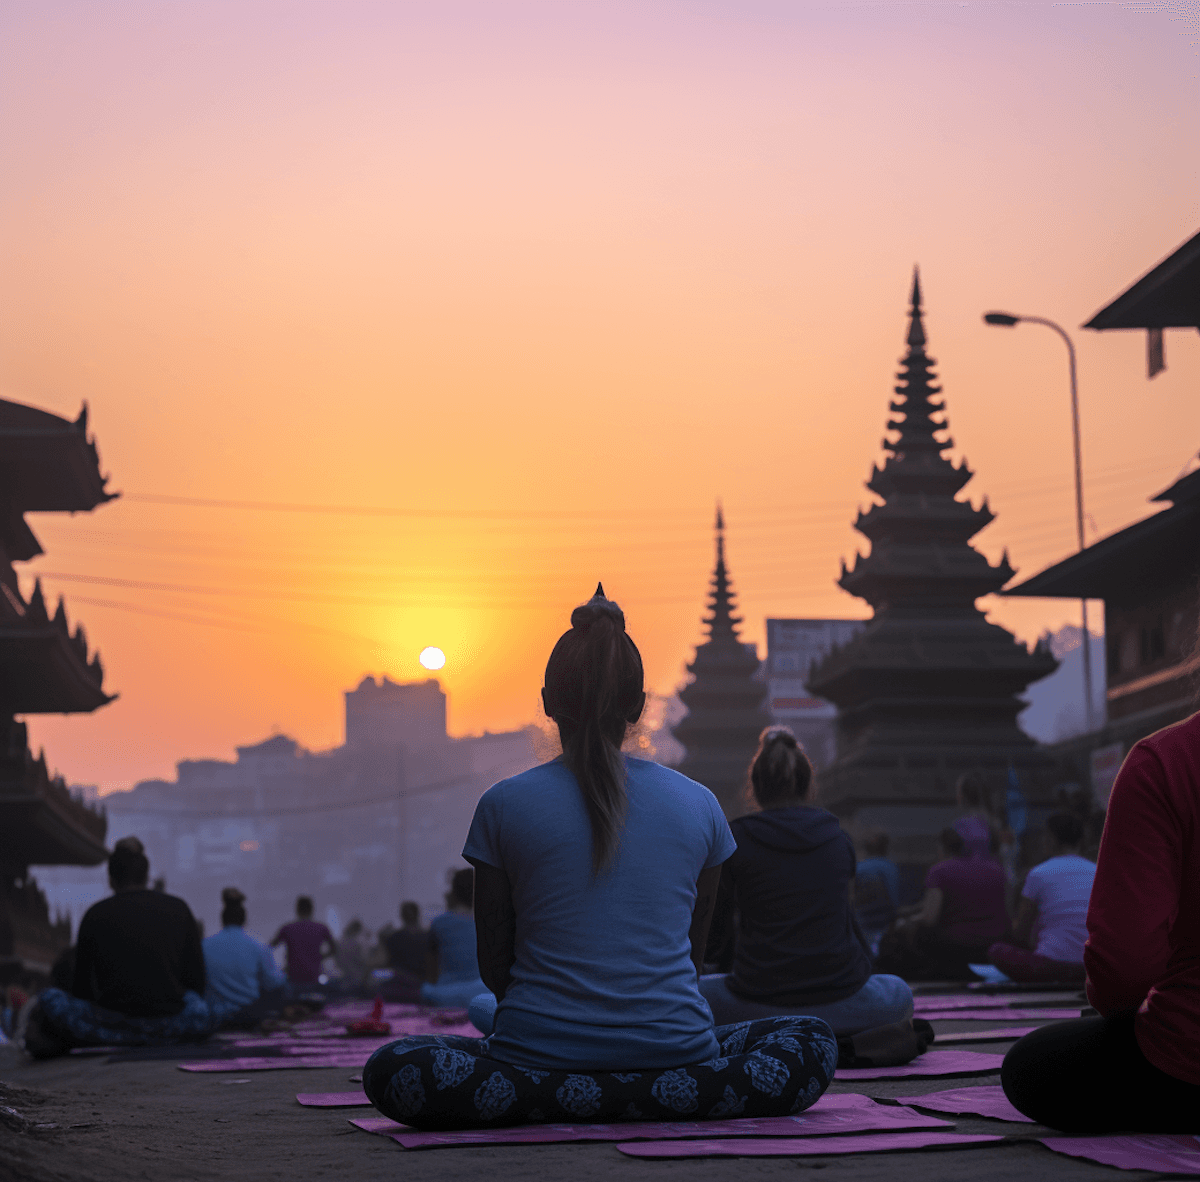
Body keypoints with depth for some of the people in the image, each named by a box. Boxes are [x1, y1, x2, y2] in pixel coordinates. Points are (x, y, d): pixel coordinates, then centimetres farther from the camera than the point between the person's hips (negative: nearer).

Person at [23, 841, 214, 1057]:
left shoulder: (96, 914, 7)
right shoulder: (178, 908, 11)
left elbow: (81, 987, 15)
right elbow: (195, 978, 16)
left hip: (114, 1027, 0)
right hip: (169, 1027, 0)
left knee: (50, 999, 23)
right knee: (201, 1013, 33)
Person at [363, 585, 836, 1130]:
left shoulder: (504, 805, 0)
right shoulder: (699, 805, 6)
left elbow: (493, 964, 6)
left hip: (541, 1053, -1)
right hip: (673, 1053, 1)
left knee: (390, 1070, 15)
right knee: (812, 1045, 23)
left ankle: (553, 1097, -11)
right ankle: (649, 1100, -5)